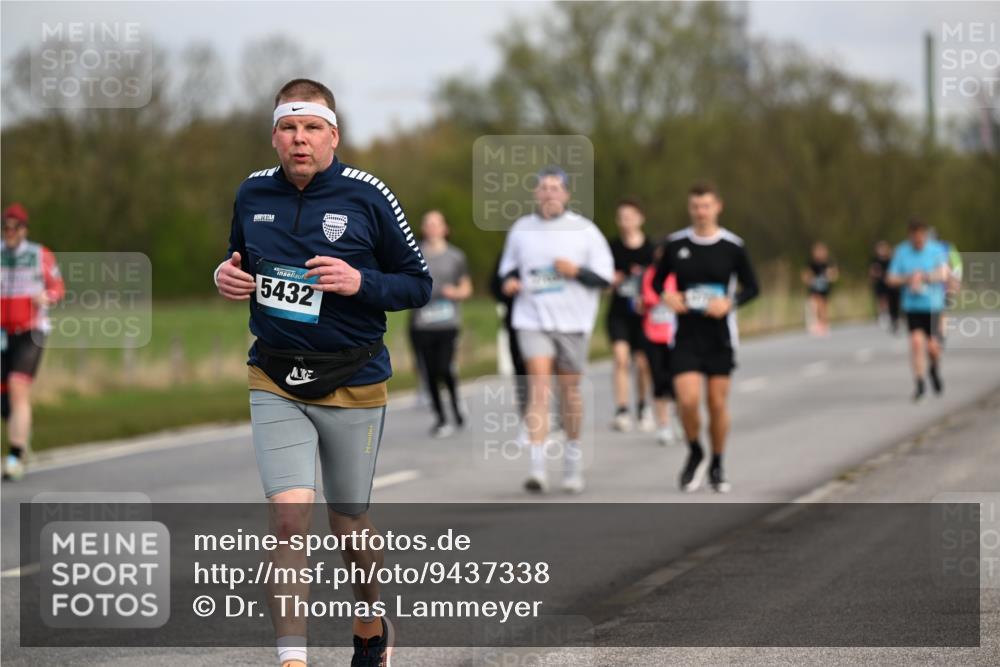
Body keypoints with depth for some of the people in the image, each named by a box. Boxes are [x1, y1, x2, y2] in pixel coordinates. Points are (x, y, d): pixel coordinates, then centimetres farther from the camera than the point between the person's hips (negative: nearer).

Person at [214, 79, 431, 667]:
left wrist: (360, 283, -21)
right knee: (289, 518, -15)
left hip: (354, 384, -2)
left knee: (348, 525, 12)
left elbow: (419, 284, -3)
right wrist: (229, 278, -2)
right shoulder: (253, 194, 3)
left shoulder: (368, 197, -8)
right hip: (276, 383, 2)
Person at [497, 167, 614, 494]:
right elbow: (508, 266, 21)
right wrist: (509, 282, -2)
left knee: (569, 389, 8)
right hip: (532, 320, 0)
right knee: (538, 387, -14)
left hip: (572, 321, 0)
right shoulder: (521, 229, 7)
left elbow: (605, 276, 1)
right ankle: (537, 467, -21)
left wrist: (577, 271, -16)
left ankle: (573, 457, 29)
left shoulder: (584, 230, 1)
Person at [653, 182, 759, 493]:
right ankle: (694, 453, 14)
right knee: (687, 400, -13)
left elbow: (751, 287, 4)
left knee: (718, 403, 4)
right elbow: (658, 279, 13)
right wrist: (666, 295, -9)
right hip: (686, 335, 0)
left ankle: (717, 466, 23)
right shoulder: (675, 243, 1)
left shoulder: (733, 246, -2)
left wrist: (730, 303, -15)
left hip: (720, 336, 0)